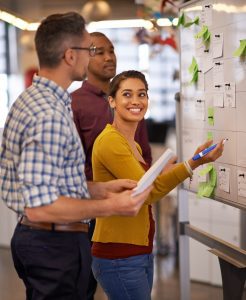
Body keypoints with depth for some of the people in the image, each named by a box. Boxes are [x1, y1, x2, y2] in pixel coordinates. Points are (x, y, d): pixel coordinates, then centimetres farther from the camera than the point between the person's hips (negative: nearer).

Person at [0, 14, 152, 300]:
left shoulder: (28, 100, 10)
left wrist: (101, 188, 10)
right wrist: (110, 206, -21)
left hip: (30, 236, 10)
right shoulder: (50, 116, -23)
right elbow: (39, 206, -27)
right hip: (56, 245, -10)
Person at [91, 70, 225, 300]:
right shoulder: (110, 141, -14)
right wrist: (193, 163, -29)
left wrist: (160, 174, 15)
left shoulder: (134, 145, 14)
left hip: (141, 254, 9)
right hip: (119, 258, -9)